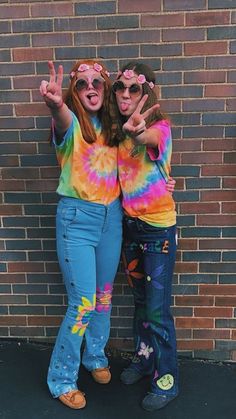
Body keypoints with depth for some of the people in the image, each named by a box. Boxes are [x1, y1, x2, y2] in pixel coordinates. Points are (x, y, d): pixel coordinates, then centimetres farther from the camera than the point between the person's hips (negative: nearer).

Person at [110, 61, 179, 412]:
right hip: (130, 223, 6)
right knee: (141, 299, 21)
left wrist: (134, 132, -61)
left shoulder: (160, 126, -15)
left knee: (157, 307, 2)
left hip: (158, 227, -6)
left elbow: (147, 138, -39)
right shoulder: (118, 131, 5)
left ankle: (167, 380, 22)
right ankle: (143, 358, 41)